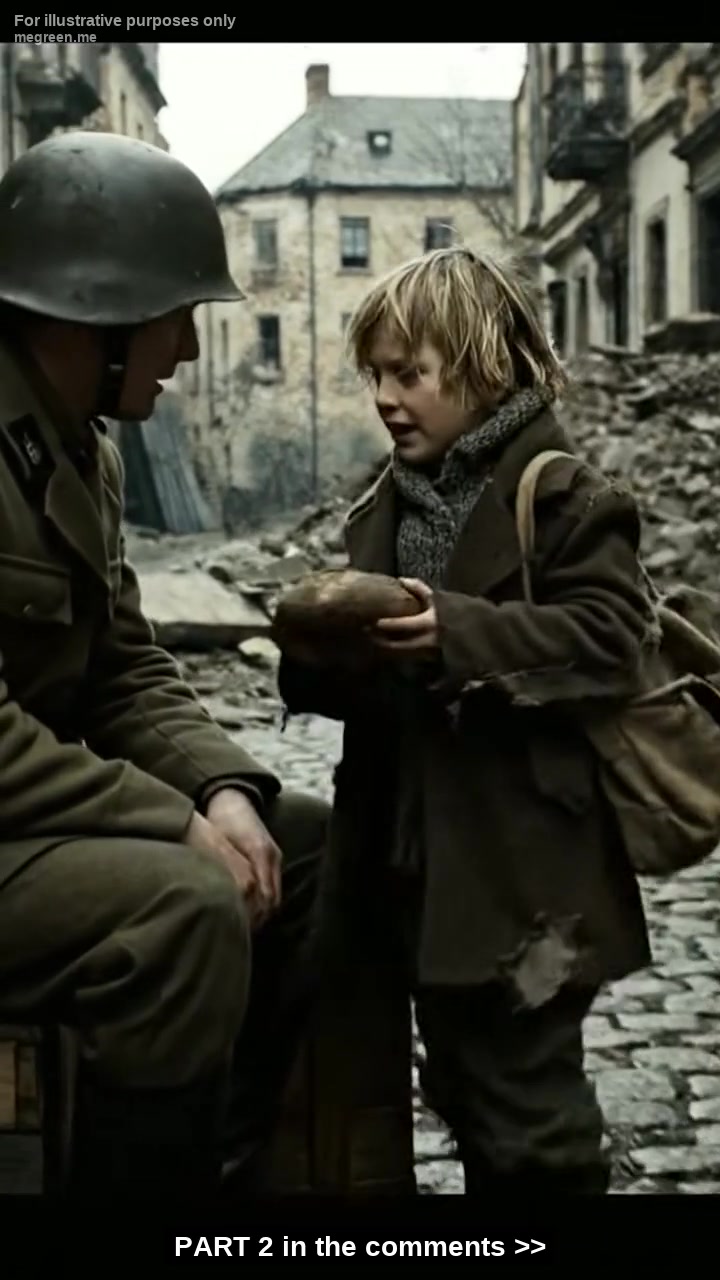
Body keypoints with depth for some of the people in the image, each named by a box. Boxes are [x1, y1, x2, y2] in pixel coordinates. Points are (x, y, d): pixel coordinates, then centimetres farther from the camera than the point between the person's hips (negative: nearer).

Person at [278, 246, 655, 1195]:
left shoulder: (562, 498, -10)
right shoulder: (386, 508, 13)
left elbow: (609, 639, -19)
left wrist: (460, 634, -28)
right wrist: (326, 649, -5)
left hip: (522, 869, -8)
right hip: (419, 855, 8)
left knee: (528, 1108, 4)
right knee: (463, 1091, 21)